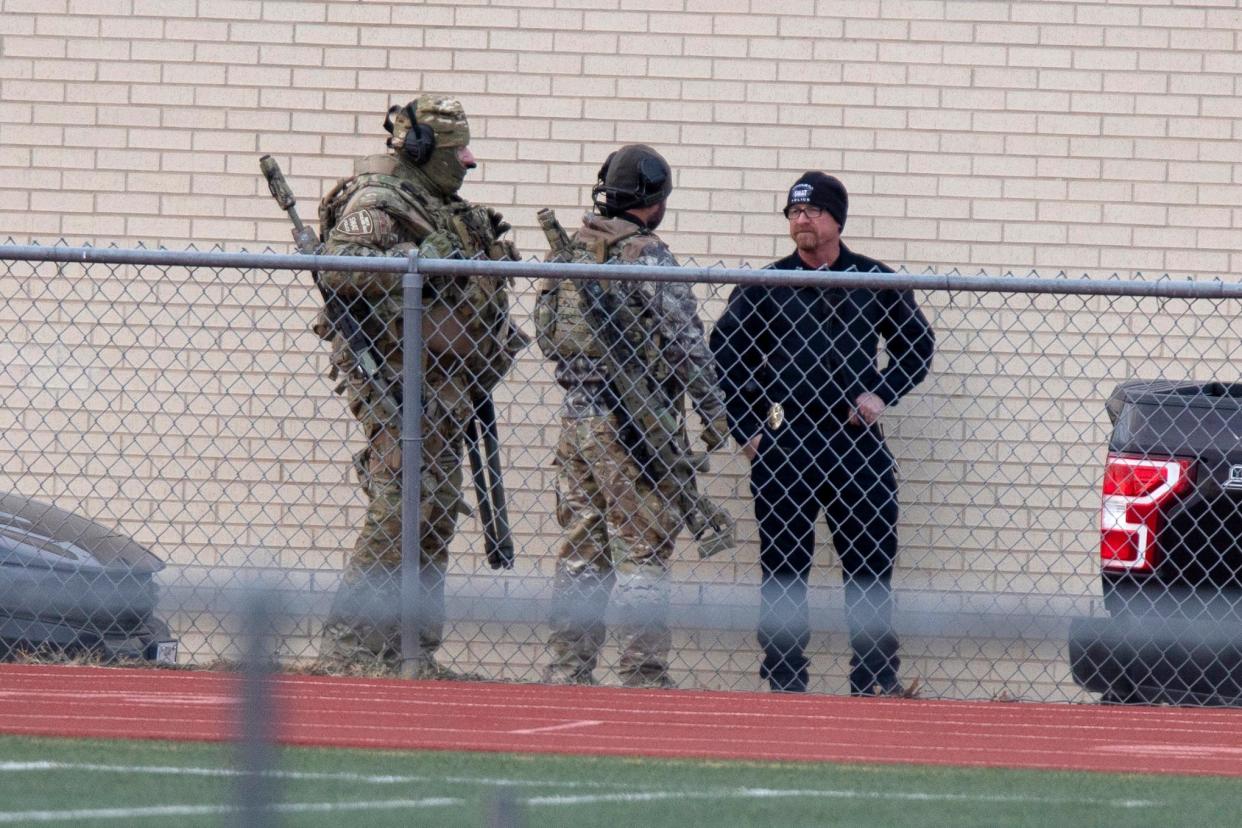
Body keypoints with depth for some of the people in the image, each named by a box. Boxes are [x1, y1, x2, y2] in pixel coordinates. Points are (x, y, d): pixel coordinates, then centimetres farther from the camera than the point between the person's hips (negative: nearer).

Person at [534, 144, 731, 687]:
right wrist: (713, 414, -4)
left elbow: (545, 332, 16)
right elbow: (686, 343, -13)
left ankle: (568, 668, 12)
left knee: (581, 549, 11)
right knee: (643, 551, -4)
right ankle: (642, 673, -5)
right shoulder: (647, 256, -13)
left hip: (576, 416, 7)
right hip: (634, 423, -7)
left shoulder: (570, 251, 9)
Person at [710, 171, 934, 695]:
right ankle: (785, 681, 6)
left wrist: (882, 394, 1)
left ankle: (875, 680, 2)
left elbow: (917, 345, 16)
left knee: (870, 564, -2)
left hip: (855, 441, 0)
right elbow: (724, 354, 10)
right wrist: (746, 431, 4)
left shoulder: (875, 282, 6)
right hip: (783, 443, 0)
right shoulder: (765, 286, 5)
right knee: (782, 567, 1)